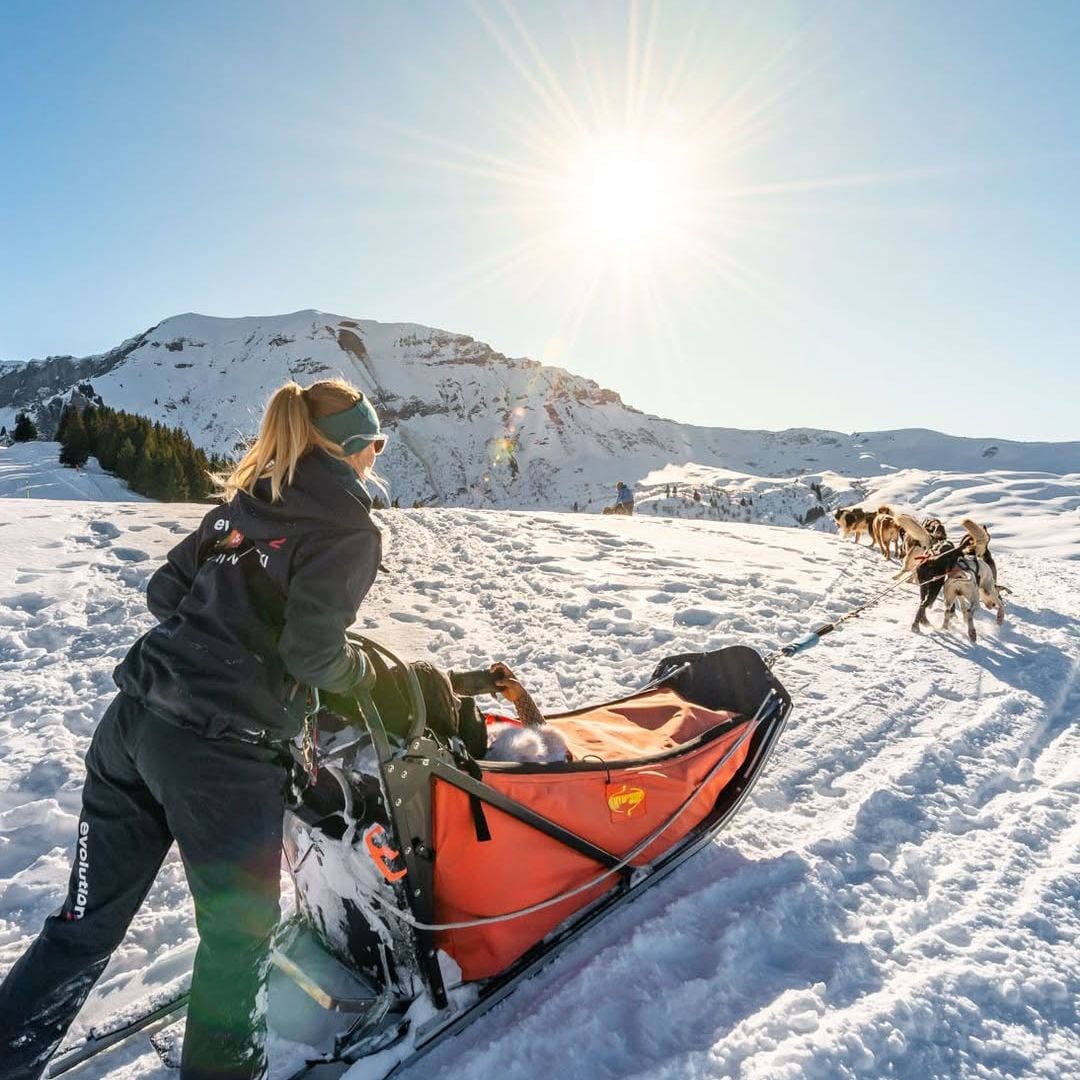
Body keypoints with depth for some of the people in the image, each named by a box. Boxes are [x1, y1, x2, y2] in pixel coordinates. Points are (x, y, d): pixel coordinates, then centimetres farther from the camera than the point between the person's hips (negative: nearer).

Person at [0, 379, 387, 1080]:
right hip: (225, 754, -7)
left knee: (89, 922, 20)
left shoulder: (242, 503, 13)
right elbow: (313, 653, -16)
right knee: (240, 932, 16)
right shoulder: (350, 529, -8)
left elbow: (164, 591, 14)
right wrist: (363, 668, 4)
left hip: (136, 716, 7)